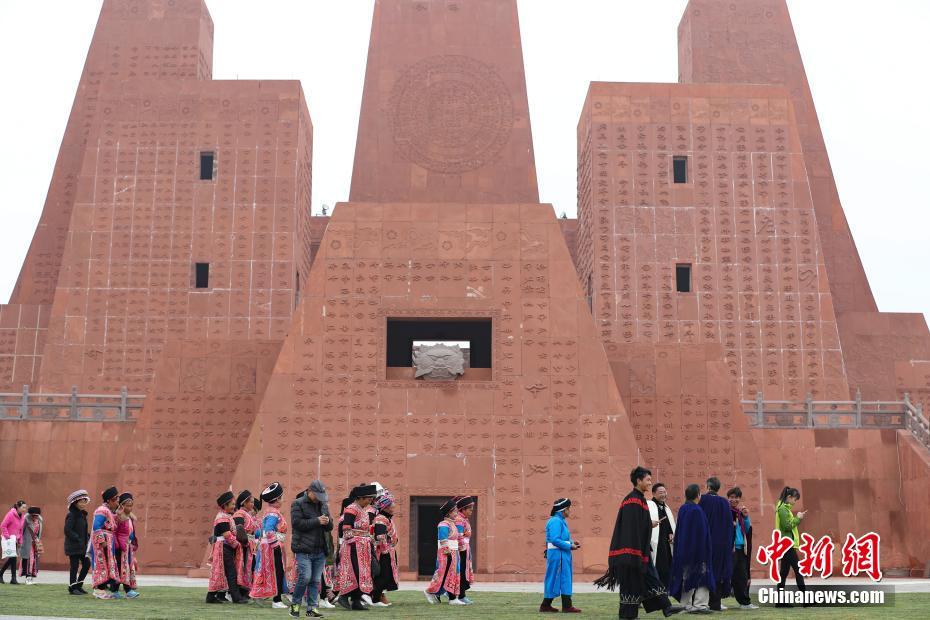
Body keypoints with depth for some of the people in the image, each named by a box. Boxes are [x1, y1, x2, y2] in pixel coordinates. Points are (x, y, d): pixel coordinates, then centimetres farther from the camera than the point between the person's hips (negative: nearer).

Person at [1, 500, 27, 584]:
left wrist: (20, 541, 10)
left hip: (15, 539, 8)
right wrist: (7, 536, -17)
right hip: (9, 539, -8)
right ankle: (13, 578, -10)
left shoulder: (23, 516, 9)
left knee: (12, 558, 11)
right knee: (13, 557, -12)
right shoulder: (11, 514, -14)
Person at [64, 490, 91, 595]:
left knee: (87, 564, 8)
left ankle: (78, 585, 19)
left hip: (82, 546, 9)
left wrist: (88, 538, 7)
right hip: (74, 546, -9)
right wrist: (78, 539, -22)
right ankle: (72, 588, 9)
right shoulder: (72, 515, -13)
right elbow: (67, 530, -21)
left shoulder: (82, 515, 13)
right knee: (74, 566, -2)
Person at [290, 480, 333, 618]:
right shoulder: (298, 504, -2)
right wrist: (317, 521, -16)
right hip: (304, 549, -6)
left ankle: (312, 608, 12)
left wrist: (327, 521, -5)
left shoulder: (323, 504, 16)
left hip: (320, 550, 6)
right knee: (305, 577, -12)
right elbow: (297, 523, -15)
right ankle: (295, 604, 7)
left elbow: (330, 527, 19)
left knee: (316, 580, 6)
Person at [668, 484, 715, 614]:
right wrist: (705, 551, -11)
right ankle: (700, 604, -10)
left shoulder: (682, 509, 7)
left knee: (686, 576, 12)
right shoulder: (697, 510, -16)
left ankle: (686, 604, 15)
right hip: (697, 548, -8)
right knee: (701, 574, -4)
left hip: (683, 548, 8)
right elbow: (702, 532, -16)